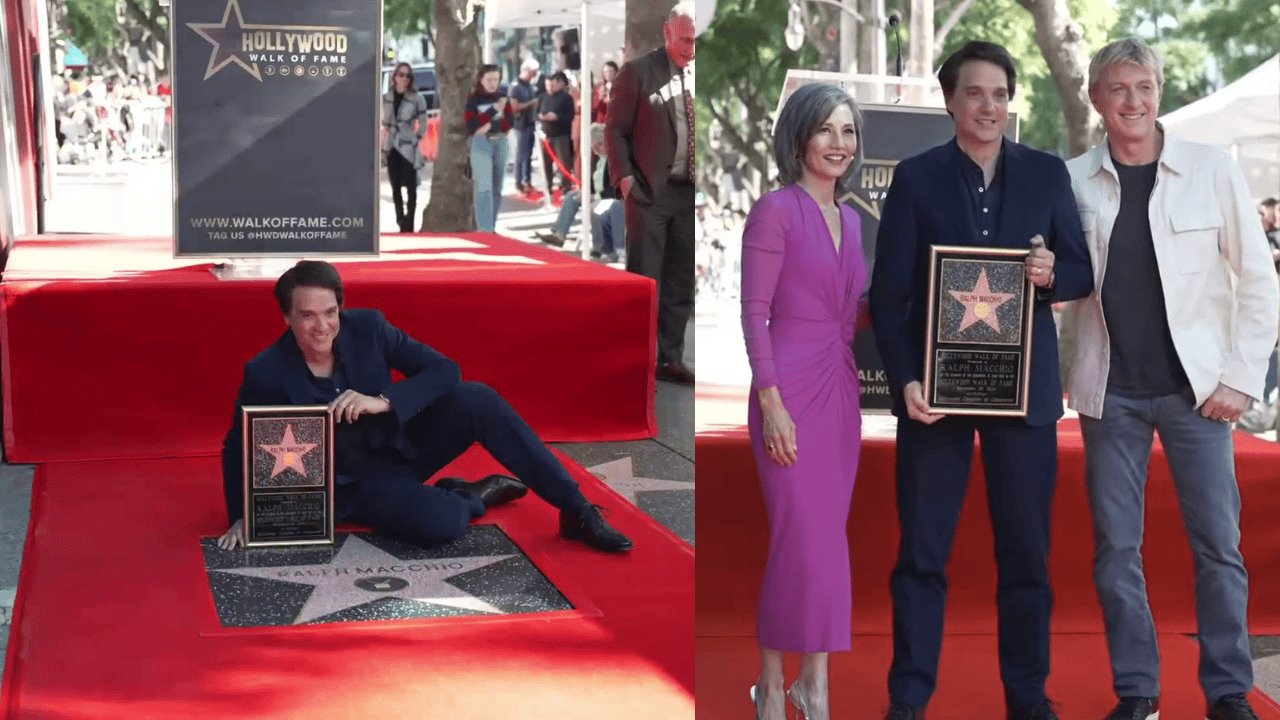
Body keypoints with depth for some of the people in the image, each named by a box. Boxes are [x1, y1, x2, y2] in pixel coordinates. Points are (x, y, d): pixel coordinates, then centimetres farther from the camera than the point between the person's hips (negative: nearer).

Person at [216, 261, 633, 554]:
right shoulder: (266, 374, -18)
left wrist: (383, 402, -27)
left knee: (476, 399, -25)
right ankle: (474, 496, 5)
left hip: (403, 445, 3)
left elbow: (444, 370, -13)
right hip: (355, 484, -3)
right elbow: (238, 448, -4)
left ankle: (575, 510, -17)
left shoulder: (367, 326, -13)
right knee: (439, 523, -34)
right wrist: (242, 516, -14)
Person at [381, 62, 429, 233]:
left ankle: (409, 225, -1)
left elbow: (423, 123, -3)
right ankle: (400, 222, 19)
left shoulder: (417, 98, -6)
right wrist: (383, 143, 10)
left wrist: (417, 140, -8)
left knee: (410, 187, -4)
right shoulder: (386, 97, 6)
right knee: (395, 187, 9)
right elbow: (385, 122, 15)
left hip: (409, 147, -4)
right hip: (392, 146, 4)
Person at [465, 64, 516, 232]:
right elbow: (471, 125, -12)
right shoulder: (473, 99, -1)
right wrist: (493, 110, -16)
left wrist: (491, 126, -12)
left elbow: (510, 121, 2)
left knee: (497, 188, 8)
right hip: (481, 145, -4)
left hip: (501, 143, 4)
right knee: (484, 187, -15)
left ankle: (492, 227, 18)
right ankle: (484, 229, -20)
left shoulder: (502, 98, 10)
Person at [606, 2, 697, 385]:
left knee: (681, 283, 9)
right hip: (649, 191, -4)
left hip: (690, 192, 4)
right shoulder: (638, 72, -3)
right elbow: (616, 129, -2)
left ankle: (670, 358, 17)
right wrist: (626, 178, -10)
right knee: (643, 281, -2)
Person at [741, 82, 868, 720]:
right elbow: (754, 314, -11)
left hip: (841, 388, 7)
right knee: (803, 541, -6)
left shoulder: (851, 219, 14)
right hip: (791, 389, -7)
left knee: (827, 538, 9)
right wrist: (771, 404, -17)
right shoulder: (776, 210, -7)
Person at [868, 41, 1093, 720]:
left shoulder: (1047, 172, 7)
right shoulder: (915, 176, 2)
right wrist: (904, 378, -12)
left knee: (1026, 550, 8)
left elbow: (1083, 273, 10)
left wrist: (1052, 274, -14)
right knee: (921, 552, 3)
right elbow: (888, 291, -1)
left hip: (1023, 386, 2)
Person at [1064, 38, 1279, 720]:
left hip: (1195, 385, -1)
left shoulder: (1212, 169, -1)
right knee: (1116, 548, 5)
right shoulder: (1073, 180, 2)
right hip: (1110, 391, 1)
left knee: (1217, 544, 2)